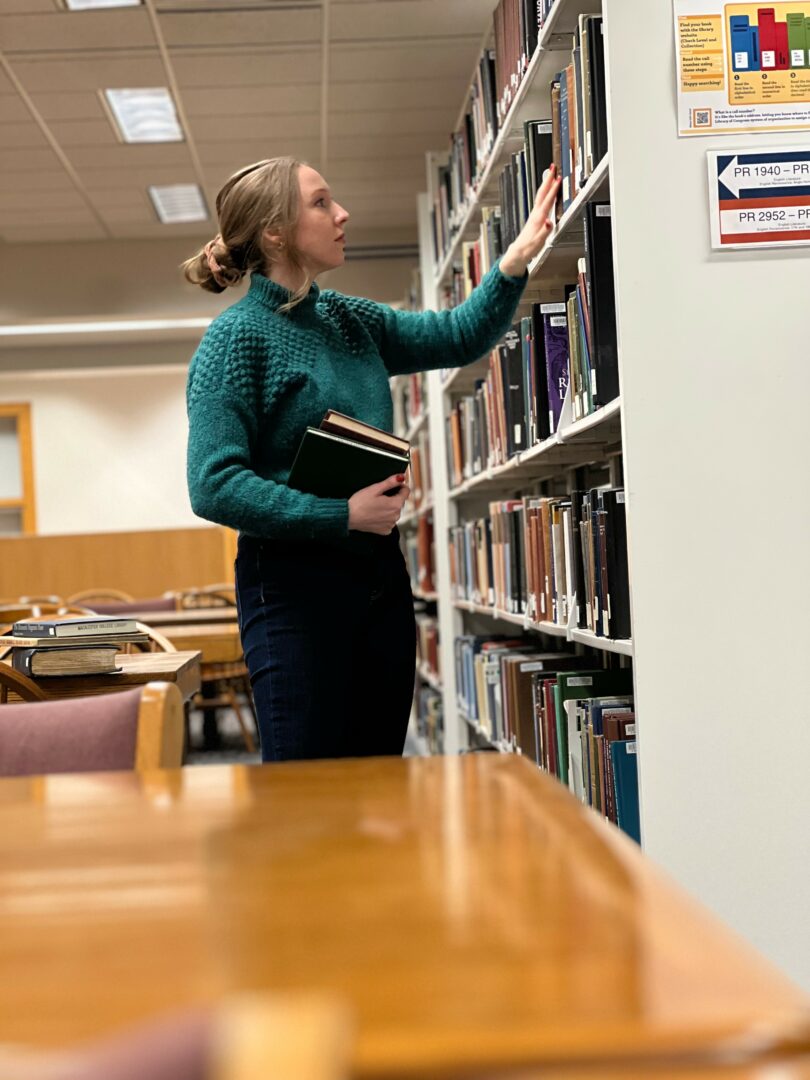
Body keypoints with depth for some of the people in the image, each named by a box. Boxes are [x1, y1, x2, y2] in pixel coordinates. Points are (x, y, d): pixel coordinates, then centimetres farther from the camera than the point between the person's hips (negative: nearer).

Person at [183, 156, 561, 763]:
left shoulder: (350, 320, 12)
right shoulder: (237, 337, -9)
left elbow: (460, 336, 18)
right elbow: (214, 486, -18)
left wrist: (516, 260, 2)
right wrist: (345, 515, -21)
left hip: (380, 577, 7)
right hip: (295, 584, -7)